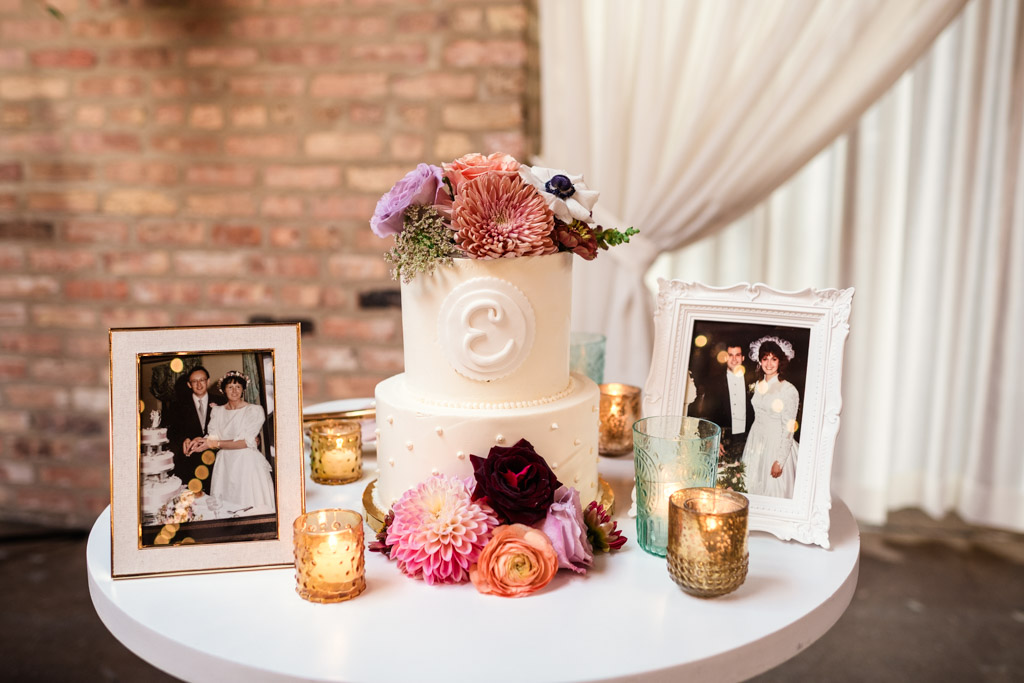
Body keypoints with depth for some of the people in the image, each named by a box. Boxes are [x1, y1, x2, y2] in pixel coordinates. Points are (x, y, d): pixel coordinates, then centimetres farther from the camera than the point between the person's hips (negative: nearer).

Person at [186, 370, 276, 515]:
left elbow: (246, 442, -10)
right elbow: (213, 437, 5)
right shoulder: (217, 411, 14)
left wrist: (214, 443, -14)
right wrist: (198, 441, -17)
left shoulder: (255, 410, -2)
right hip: (225, 466, 4)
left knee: (252, 507, -11)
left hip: (247, 464, -4)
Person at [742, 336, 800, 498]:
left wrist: (779, 461, -15)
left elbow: (788, 429, -13)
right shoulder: (758, 384, 7)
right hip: (755, 442, 6)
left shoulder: (789, 390, -13)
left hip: (776, 445, -6)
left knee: (773, 492, 1)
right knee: (752, 489, 12)